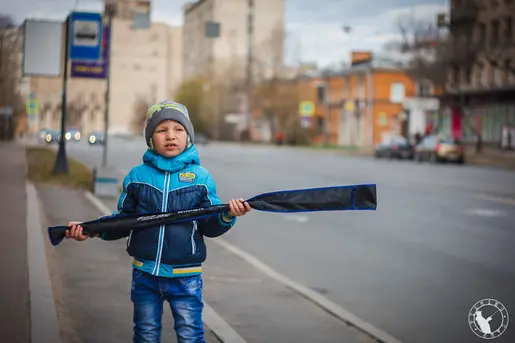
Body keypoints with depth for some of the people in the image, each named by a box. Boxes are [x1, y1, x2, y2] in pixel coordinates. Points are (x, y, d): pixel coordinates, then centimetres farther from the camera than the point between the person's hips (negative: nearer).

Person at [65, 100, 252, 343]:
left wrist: (226, 216, -21)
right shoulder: (136, 176, 2)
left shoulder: (201, 177, -1)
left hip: (185, 276, -2)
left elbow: (209, 227, -1)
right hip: (144, 273, 2)